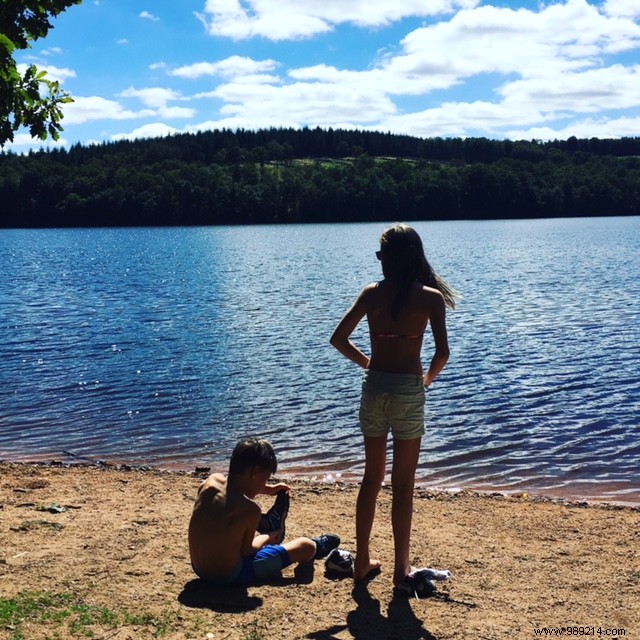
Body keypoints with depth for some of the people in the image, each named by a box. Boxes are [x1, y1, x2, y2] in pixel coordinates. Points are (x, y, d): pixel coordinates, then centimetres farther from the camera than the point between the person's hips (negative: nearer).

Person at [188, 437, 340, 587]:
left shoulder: (212, 480, -7)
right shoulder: (250, 508, -25)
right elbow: (246, 551, -10)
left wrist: (267, 489, 27)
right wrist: (267, 538, 10)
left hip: (200, 568, 7)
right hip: (231, 576, -7)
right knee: (307, 546, 4)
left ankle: (269, 525, 63)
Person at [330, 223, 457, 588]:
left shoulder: (372, 294, 1)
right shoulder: (430, 297, -7)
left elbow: (339, 339, 2)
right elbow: (443, 353, -12)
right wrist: (429, 378, 7)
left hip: (374, 389, 3)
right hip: (408, 391, -3)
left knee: (372, 478, 16)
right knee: (403, 485, 7)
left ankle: (363, 562, 23)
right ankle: (401, 568, 15)